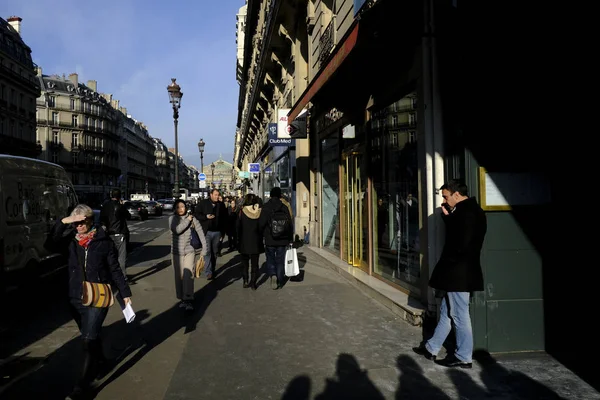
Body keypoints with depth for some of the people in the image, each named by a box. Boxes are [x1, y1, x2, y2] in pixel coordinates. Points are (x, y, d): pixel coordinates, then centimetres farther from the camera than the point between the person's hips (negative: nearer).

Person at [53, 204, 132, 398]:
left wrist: (125, 293, -3)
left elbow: (115, 270, -4)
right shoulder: (71, 240, 0)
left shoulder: (104, 242, -9)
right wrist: (63, 223, -26)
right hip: (76, 297, 4)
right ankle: (100, 360, 45)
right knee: (88, 335, 20)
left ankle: (84, 383, 6)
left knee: (89, 339, -4)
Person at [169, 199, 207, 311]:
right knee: (179, 276, 7)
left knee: (188, 275, -13)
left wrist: (204, 249, -4)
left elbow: (201, 233, -2)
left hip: (189, 251, -1)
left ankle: (188, 300, -11)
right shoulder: (172, 219, -2)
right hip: (176, 252, 1)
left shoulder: (192, 218, -4)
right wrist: (187, 220, -15)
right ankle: (182, 299, 22)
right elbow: (177, 230, -21)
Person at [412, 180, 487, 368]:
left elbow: (461, 244, -24)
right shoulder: (467, 210, 13)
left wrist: (447, 262, -10)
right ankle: (431, 348, 28)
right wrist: (447, 215, 8)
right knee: (446, 312, 17)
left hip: (459, 273, -11)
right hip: (457, 272, 11)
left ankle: (464, 357, 15)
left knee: (459, 316, 2)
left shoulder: (467, 212, -19)